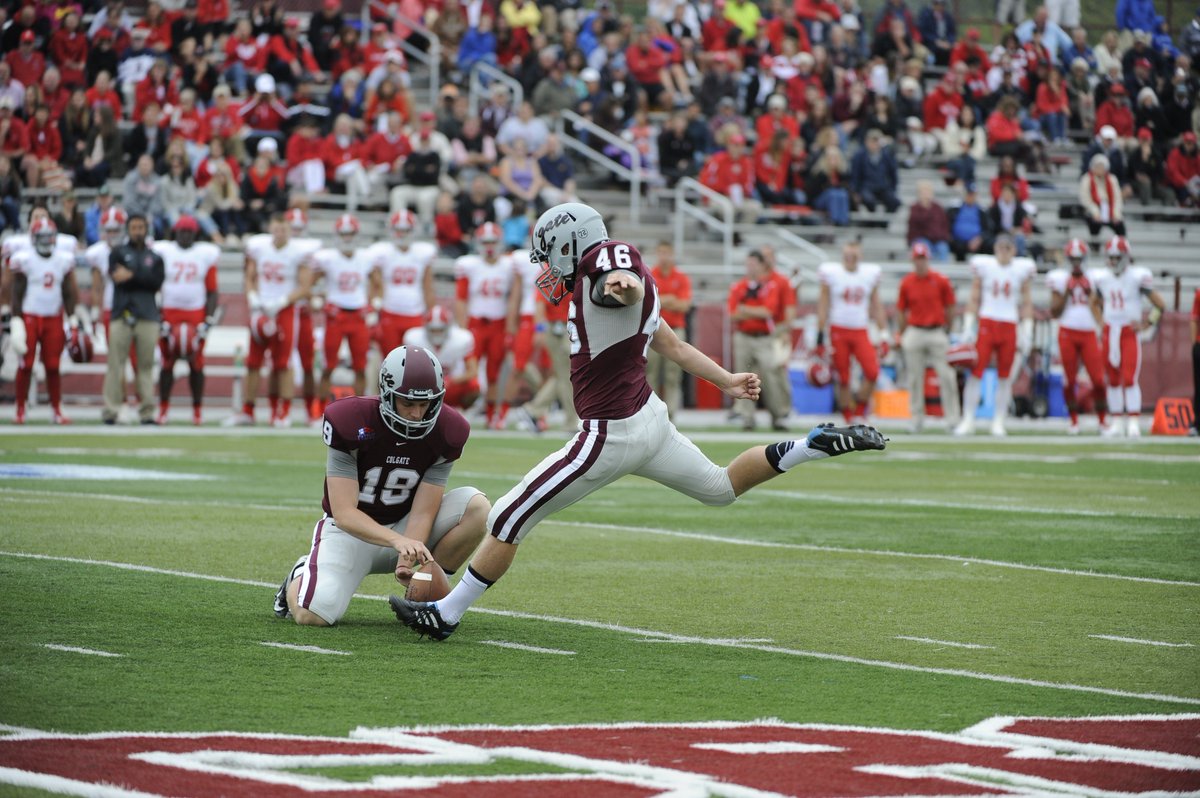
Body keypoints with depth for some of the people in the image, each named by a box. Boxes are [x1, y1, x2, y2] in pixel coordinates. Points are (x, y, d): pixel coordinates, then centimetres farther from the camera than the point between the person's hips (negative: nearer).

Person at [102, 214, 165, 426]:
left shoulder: (154, 258, 15)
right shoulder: (118, 253, 11)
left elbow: (157, 282, -1)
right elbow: (116, 276, -6)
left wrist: (132, 276, -9)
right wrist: (143, 280, -9)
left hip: (148, 316, 2)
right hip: (121, 315, -2)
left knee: (146, 365, 2)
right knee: (116, 364, -6)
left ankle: (147, 412, 5)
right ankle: (110, 411, -5)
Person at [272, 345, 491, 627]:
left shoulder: (445, 432, -16)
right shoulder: (352, 425, -25)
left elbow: (422, 513, -15)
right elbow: (344, 514, -27)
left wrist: (407, 561, -34)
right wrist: (398, 541, -44)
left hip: (405, 527, 3)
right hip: (351, 530, -3)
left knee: (476, 507, -22)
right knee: (312, 615, -25)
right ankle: (301, 578, 14)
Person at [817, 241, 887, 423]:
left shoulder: (870, 274, 7)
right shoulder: (831, 273, 0)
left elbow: (876, 306, 14)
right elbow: (823, 306, 3)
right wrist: (820, 337, -1)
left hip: (861, 331, 2)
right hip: (839, 331, -2)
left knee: (872, 372, -16)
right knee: (843, 379, 0)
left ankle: (860, 409, 4)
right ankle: (849, 418, 12)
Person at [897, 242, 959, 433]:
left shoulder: (941, 281, -1)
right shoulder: (906, 283, 4)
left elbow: (949, 308, 7)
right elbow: (902, 311, 10)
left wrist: (947, 330, 10)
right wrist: (901, 336, 8)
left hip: (937, 333, -1)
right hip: (914, 333, 1)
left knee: (946, 375, -7)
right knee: (914, 378, 3)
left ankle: (952, 417, -3)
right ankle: (917, 417, 11)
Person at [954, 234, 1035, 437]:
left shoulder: (1022, 270, 5)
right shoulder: (984, 266, 3)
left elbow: (1026, 304, 8)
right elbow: (974, 300, 6)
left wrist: (1026, 333, 3)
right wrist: (968, 327, -1)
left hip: (1009, 327, 1)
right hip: (986, 324, -1)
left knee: (1005, 376, 4)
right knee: (976, 372, -7)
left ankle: (999, 422, 11)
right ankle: (968, 421, -3)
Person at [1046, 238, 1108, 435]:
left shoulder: (1093, 278, 7)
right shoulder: (1060, 279, 5)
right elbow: (1054, 312, 3)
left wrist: (1090, 294, -6)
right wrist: (1066, 294, -7)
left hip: (1089, 334, 0)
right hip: (1068, 332, 0)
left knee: (1098, 379, -7)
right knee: (1069, 380, 0)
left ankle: (1102, 420, 5)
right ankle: (1074, 421, 12)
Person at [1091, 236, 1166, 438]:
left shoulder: (1138, 277, -9)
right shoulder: (1103, 278, 5)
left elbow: (1160, 305, -4)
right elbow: (1095, 303, 24)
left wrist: (1146, 325, -8)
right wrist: (1101, 323, 12)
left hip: (1130, 333, -5)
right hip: (1110, 333, 5)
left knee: (1129, 379, -12)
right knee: (1113, 381, 8)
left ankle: (1133, 423, -9)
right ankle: (1116, 423, 15)